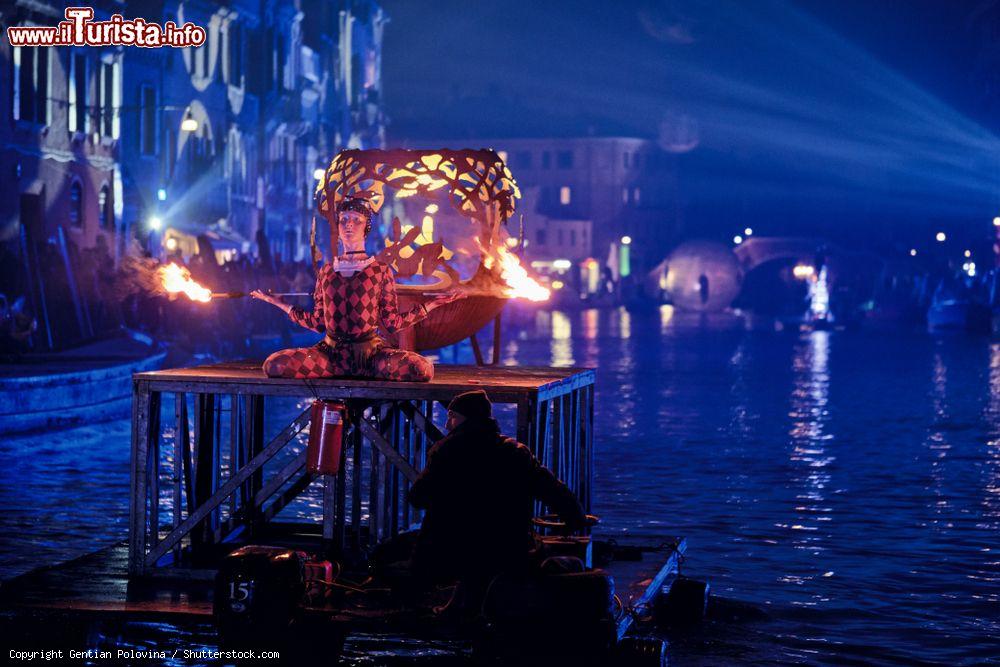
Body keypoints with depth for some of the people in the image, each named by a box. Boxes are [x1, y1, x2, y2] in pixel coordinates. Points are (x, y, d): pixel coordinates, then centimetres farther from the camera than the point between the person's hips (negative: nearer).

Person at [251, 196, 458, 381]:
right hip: (331, 350, 1)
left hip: (369, 350, -1)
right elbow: (318, 323, 14)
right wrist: (279, 303, 18)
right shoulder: (326, 271, 14)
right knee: (273, 365, -26)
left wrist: (430, 305, -2)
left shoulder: (381, 270, 7)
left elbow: (392, 323, 4)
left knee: (421, 369, -32)